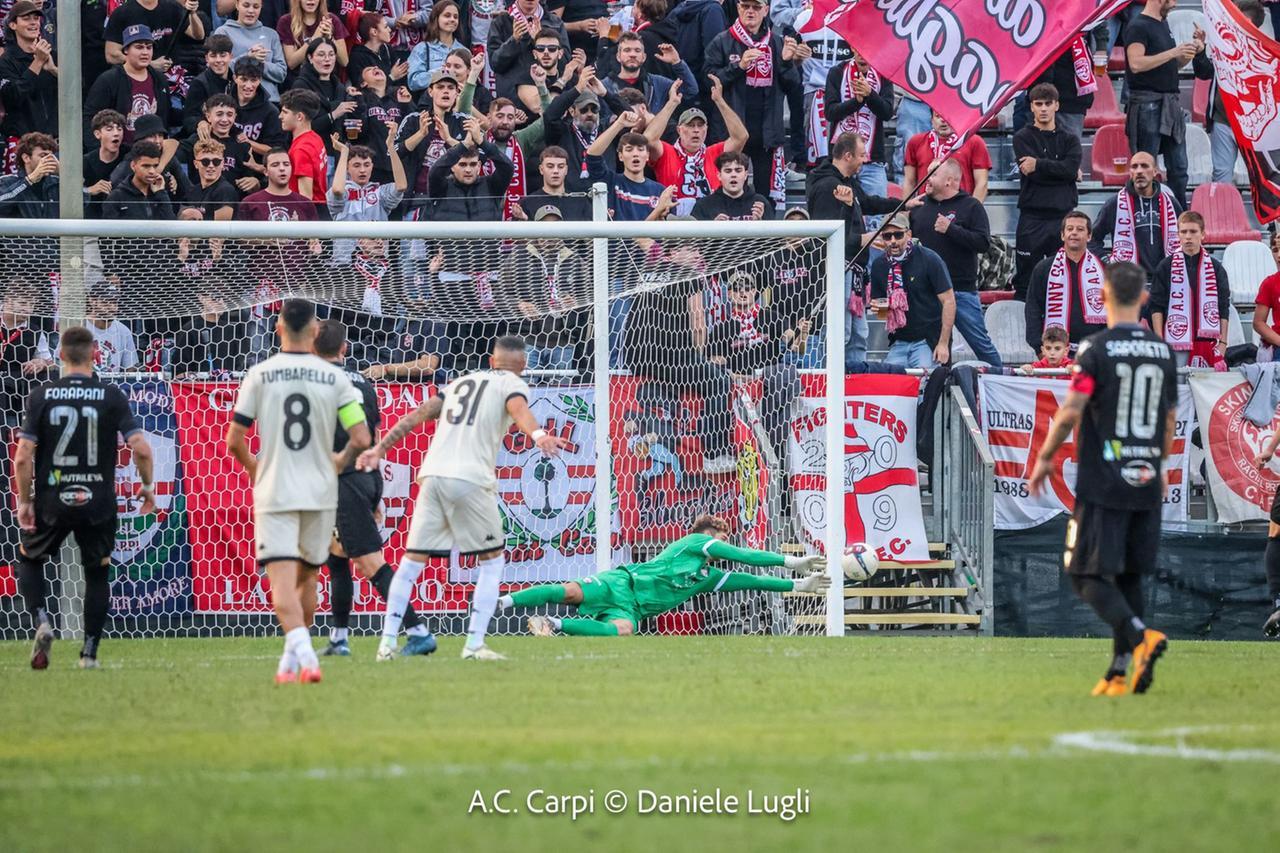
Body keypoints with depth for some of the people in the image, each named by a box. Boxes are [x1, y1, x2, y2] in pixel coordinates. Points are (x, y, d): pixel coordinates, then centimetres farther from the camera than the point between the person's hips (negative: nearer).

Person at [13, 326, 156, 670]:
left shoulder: (41, 396, -3)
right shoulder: (111, 396, -4)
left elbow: (23, 457, -7)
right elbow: (141, 448, -10)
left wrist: (24, 502, 3)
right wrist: (147, 485, 7)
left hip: (52, 500, 0)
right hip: (98, 504, 0)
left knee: (29, 560, 23)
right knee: (98, 574, 19)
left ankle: (41, 622, -2)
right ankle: (90, 652, 13)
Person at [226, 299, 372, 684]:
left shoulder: (259, 375, -2)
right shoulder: (334, 377, 0)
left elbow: (234, 440, -2)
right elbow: (362, 438, -5)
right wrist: (342, 460, 17)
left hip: (274, 493, -2)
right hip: (320, 493, 2)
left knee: (282, 580, -10)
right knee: (307, 574, 19)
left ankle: (300, 649, -30)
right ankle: (295, 654, 24)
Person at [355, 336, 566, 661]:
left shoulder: (462, 381, 26)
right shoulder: (512, 384, 9)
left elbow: (417, 415, 21)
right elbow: (518, 409, -15)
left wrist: (380, 448, 23)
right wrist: (537, 435, -33)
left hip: (432, 475, 5)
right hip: (471, 480, -5)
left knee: (412, 560, 11)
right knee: (492, 561, 9)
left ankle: (387, 642, 7)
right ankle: (474, 644, 0)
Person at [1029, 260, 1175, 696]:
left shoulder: (1097, 350, -10)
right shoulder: (1163, 351, 8)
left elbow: (1070, 411, -14)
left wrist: (1046, 457, 1)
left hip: (1102, 484, -5)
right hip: (1146, 484, 5)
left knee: (1089, 577, -3)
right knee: (1129, 577, 13)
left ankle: (1141, 637, -25)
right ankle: (1119, 672, 10)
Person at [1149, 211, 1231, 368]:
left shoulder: (1215, 268, 9)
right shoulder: (1167, 267, 5)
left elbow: (1223, 308, 10)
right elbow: (1156, 307, 4)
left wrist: (1222, 343, 3)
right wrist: (1159, 342, -5)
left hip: (1207, 340, 2)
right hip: (1176, 341, -2)